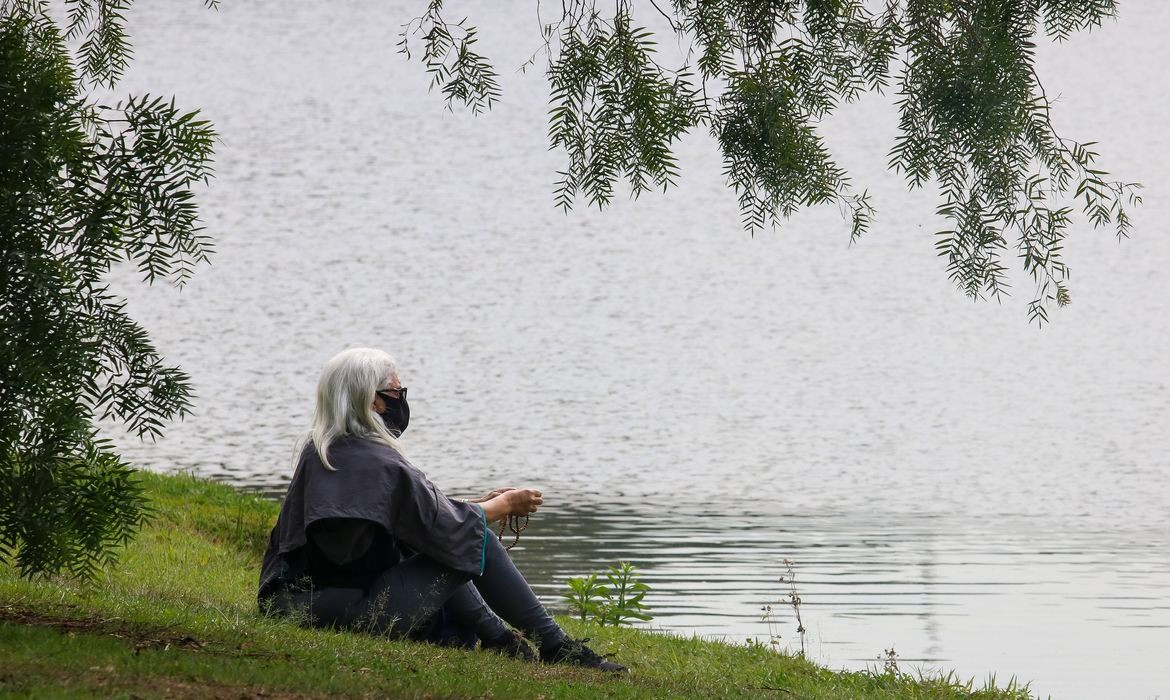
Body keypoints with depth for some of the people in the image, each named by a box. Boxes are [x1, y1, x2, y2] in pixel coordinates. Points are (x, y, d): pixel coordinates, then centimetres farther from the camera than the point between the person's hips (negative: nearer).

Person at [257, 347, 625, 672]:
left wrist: (483, 502, 21)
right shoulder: (379, 465, -17)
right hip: (367, 613, -9)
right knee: (475, 538, 0)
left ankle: (496, 636, 22)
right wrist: (505, 505, 11)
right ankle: (553, 645, 6)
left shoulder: (317, 452, 10)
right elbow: (446, 524, -6)